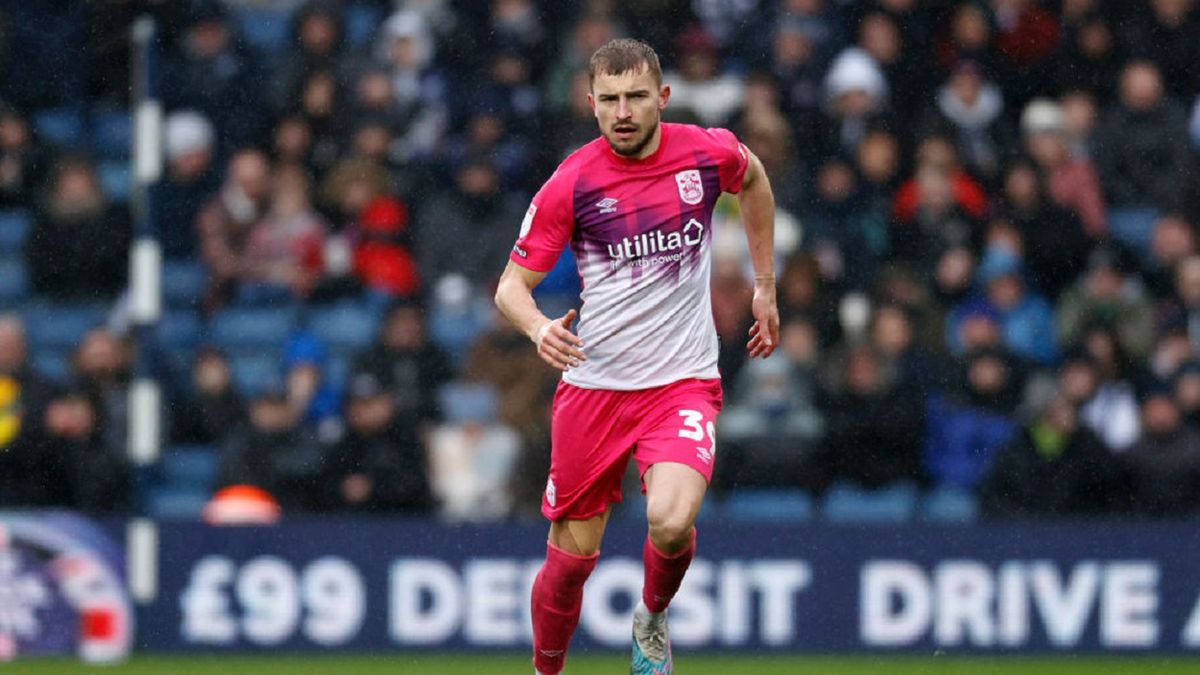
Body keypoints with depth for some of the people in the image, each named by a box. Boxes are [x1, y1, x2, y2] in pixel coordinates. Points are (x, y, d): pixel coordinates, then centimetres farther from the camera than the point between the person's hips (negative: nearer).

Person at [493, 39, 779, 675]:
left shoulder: (708, 152, -3)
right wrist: (539, 327, -25)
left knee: (671, 522, -25)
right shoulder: (570, 184, -7)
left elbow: (753, 180, 22)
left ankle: (652, 618, 8)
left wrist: (765, 286, 24)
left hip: (683, 383, 0)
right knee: (570, 556, 4)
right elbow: (512, 285, -2)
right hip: (592, 382, 0)